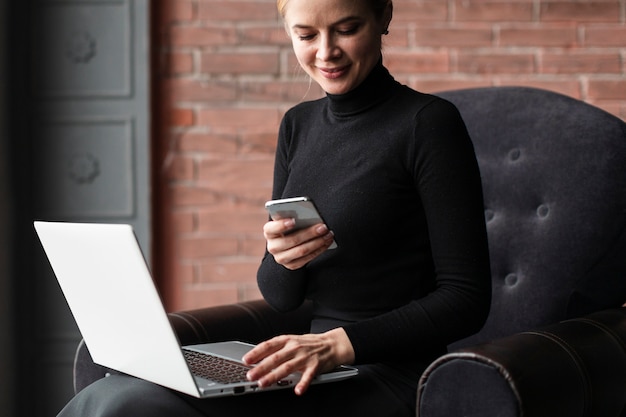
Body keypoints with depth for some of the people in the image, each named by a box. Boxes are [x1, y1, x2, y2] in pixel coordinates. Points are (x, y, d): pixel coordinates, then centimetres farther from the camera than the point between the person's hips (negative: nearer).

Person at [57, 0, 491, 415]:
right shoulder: (299, 124, 11)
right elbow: (280, 297, 13)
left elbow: (467, 298, -11)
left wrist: (339, 342, -21)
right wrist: (281, 258, -11)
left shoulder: (428, 123, -8)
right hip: (321, 371, 6)